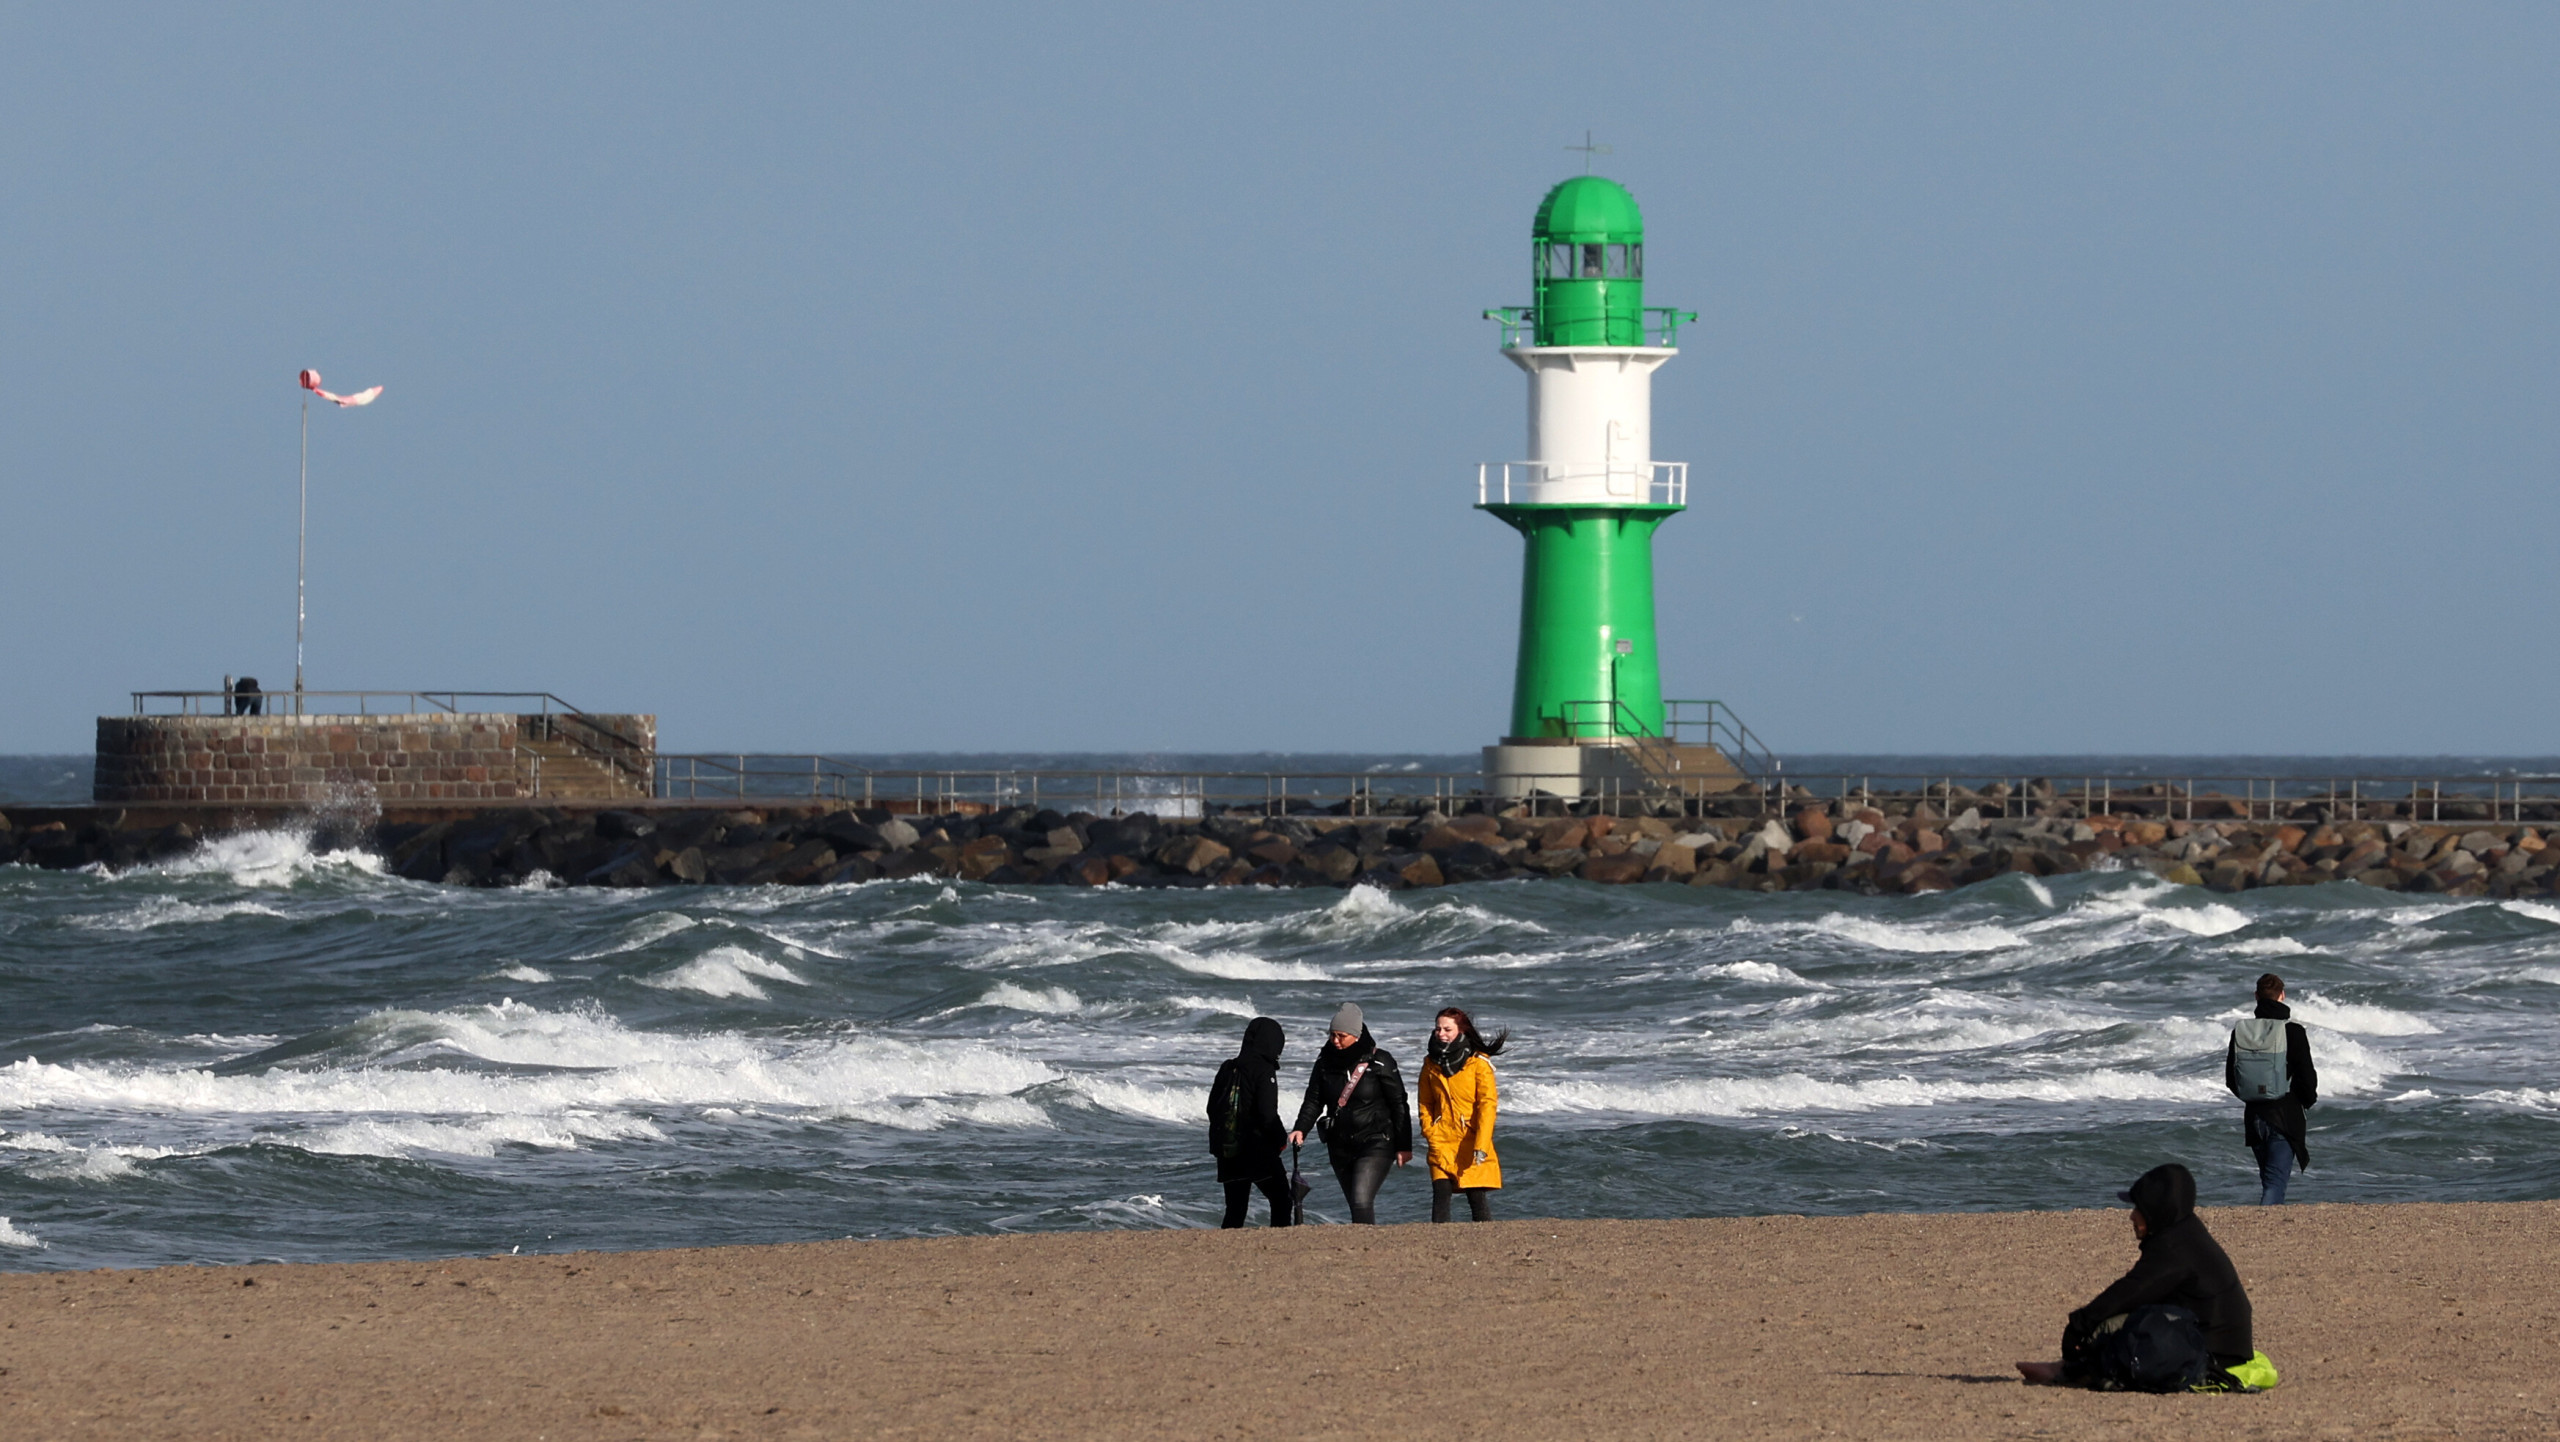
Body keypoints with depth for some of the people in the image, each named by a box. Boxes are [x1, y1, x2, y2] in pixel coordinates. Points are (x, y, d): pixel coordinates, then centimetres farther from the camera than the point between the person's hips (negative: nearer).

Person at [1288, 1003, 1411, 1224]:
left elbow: (1398, 1104, -4)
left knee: (1361, 1201, -19)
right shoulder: (1326, 1062, 5)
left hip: (1375, 1145, -6)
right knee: (1356, 1204, 10)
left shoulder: (1379, 1063, -8)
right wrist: (1301, 1128, -14)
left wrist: (1404, 1146, -3)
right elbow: (1314, 1100, 5)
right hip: (1340, 1146, 6)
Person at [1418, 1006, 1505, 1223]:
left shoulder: (1479, 1064, -4)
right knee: (1440, 1195, -7)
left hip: (1471, 1141, -3)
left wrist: (1481, 1146, -15)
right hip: (1442, 1143, 3)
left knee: (1477, 1197, -3)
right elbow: (1425, 1103, 17)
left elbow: (1487, 1105, -8)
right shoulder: (1431, 1065, 9)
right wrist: (1429, 1132, 1)